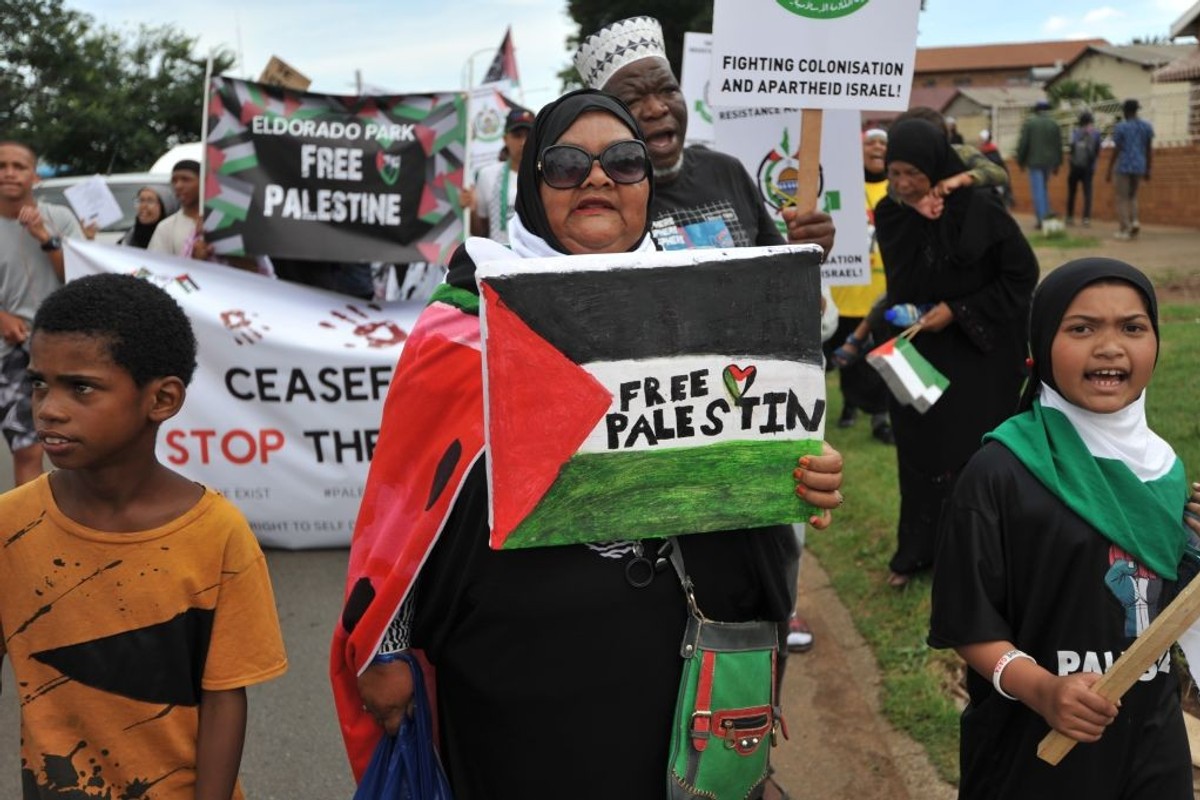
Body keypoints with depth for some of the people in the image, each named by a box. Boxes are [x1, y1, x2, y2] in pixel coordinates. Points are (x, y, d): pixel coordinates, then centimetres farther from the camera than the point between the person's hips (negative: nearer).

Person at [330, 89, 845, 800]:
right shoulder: (469, 323, -7)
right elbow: (405, 489, -5)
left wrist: (808, 479, -11)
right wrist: (380, 649, -4)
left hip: (661, 655, 4)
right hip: (512, 663, -3)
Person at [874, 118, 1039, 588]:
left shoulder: (978, 210, -16)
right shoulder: (890, 215, -2)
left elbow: (1021, 274, -11)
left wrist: (958, 311, -16)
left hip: (976, 354, -4)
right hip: (917, 354, 4)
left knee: (971, 451, 2)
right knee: (917, 449, 8)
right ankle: (917, 549, 22)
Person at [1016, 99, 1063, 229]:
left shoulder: (1028, 123, -5)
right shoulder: (1054, 124, 5)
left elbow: (1023, 143, -8)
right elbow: (1059, 145, 7)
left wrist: (1021, 161, 2)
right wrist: (1057, 164, 15)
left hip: (1034, 162, -4)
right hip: (1049, 162, 4)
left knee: (1037, 190, -4)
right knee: (1043, 188, 19)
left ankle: (1042, 219, -10)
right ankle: (1047, 213, 13)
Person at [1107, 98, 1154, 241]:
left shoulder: (1120, 127, -8)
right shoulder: (1147, 126, 6)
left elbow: (1116, 150, -9)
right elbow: (1149, 150, 7)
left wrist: (1109, 171, -4)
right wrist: (1147, 170, 14)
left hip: (1123, 167, -5)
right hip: (1139, 167, 5)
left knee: (1121, 198, 3)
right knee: (1132, 196, 20)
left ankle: (1124, 230, -2)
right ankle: (1134, 221, -3)